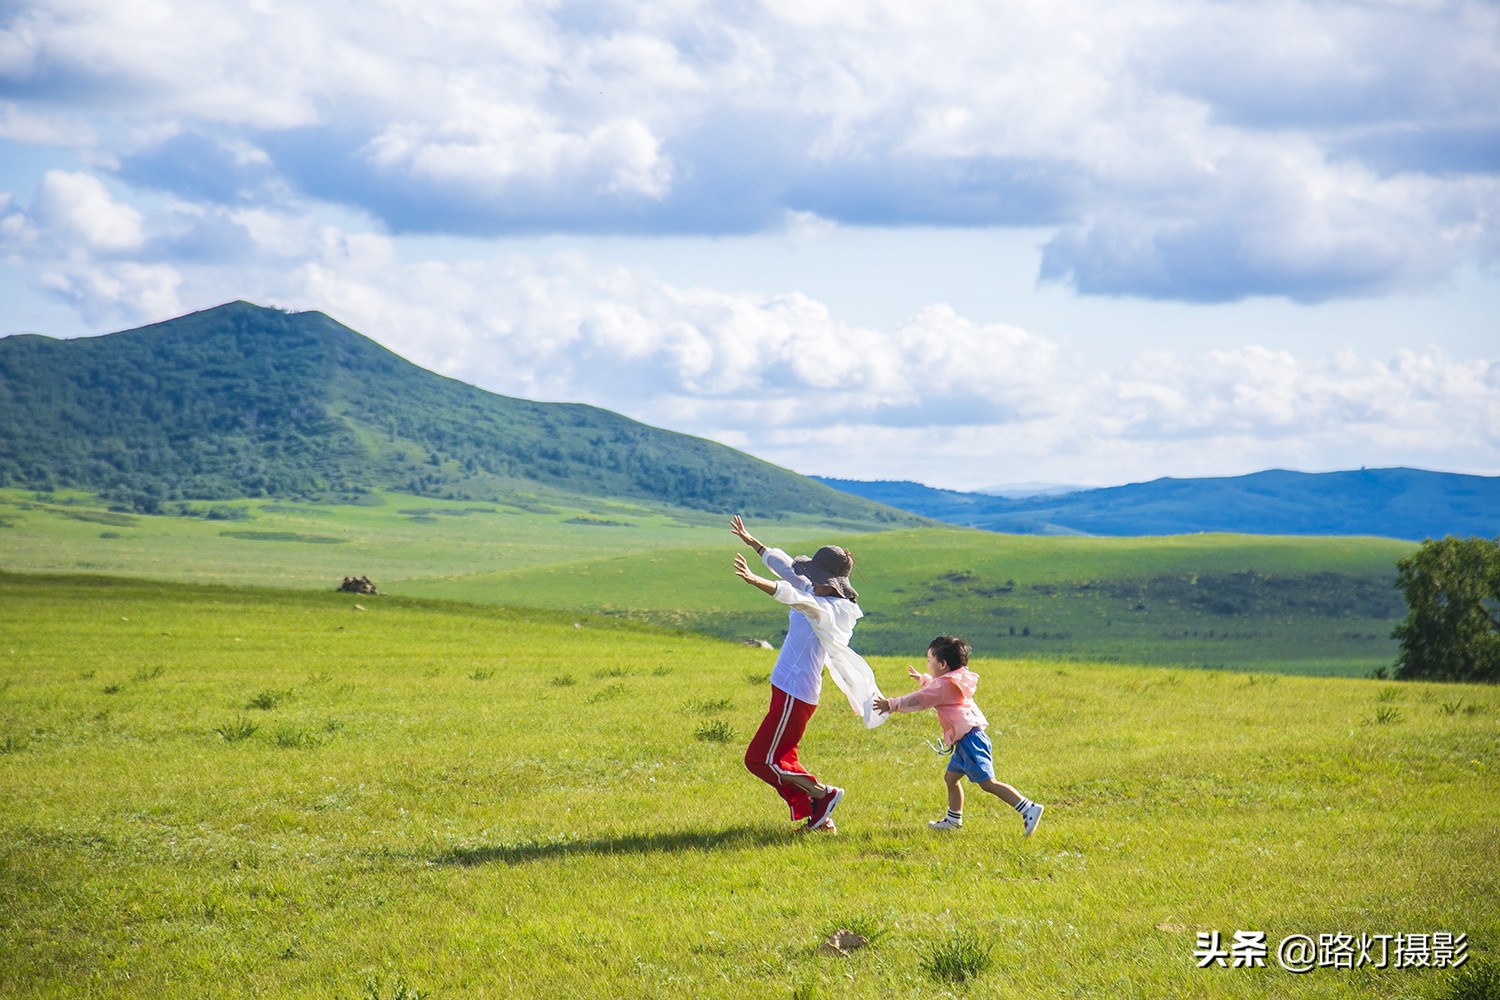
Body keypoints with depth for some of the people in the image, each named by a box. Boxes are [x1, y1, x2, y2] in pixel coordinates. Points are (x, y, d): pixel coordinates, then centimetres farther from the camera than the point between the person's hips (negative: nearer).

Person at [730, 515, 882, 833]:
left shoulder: (826, 610, -21)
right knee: (781, 759, 16)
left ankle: (823, 794, 2)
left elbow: (793, 596, -41)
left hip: (794, 695, -11)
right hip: (789, 689, 11)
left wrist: (754, 580, -56)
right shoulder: (817, 595, 7)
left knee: (760, 759, -4)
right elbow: (785, 566, 19)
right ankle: (820, 818, 16)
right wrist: (752, 542, 26)